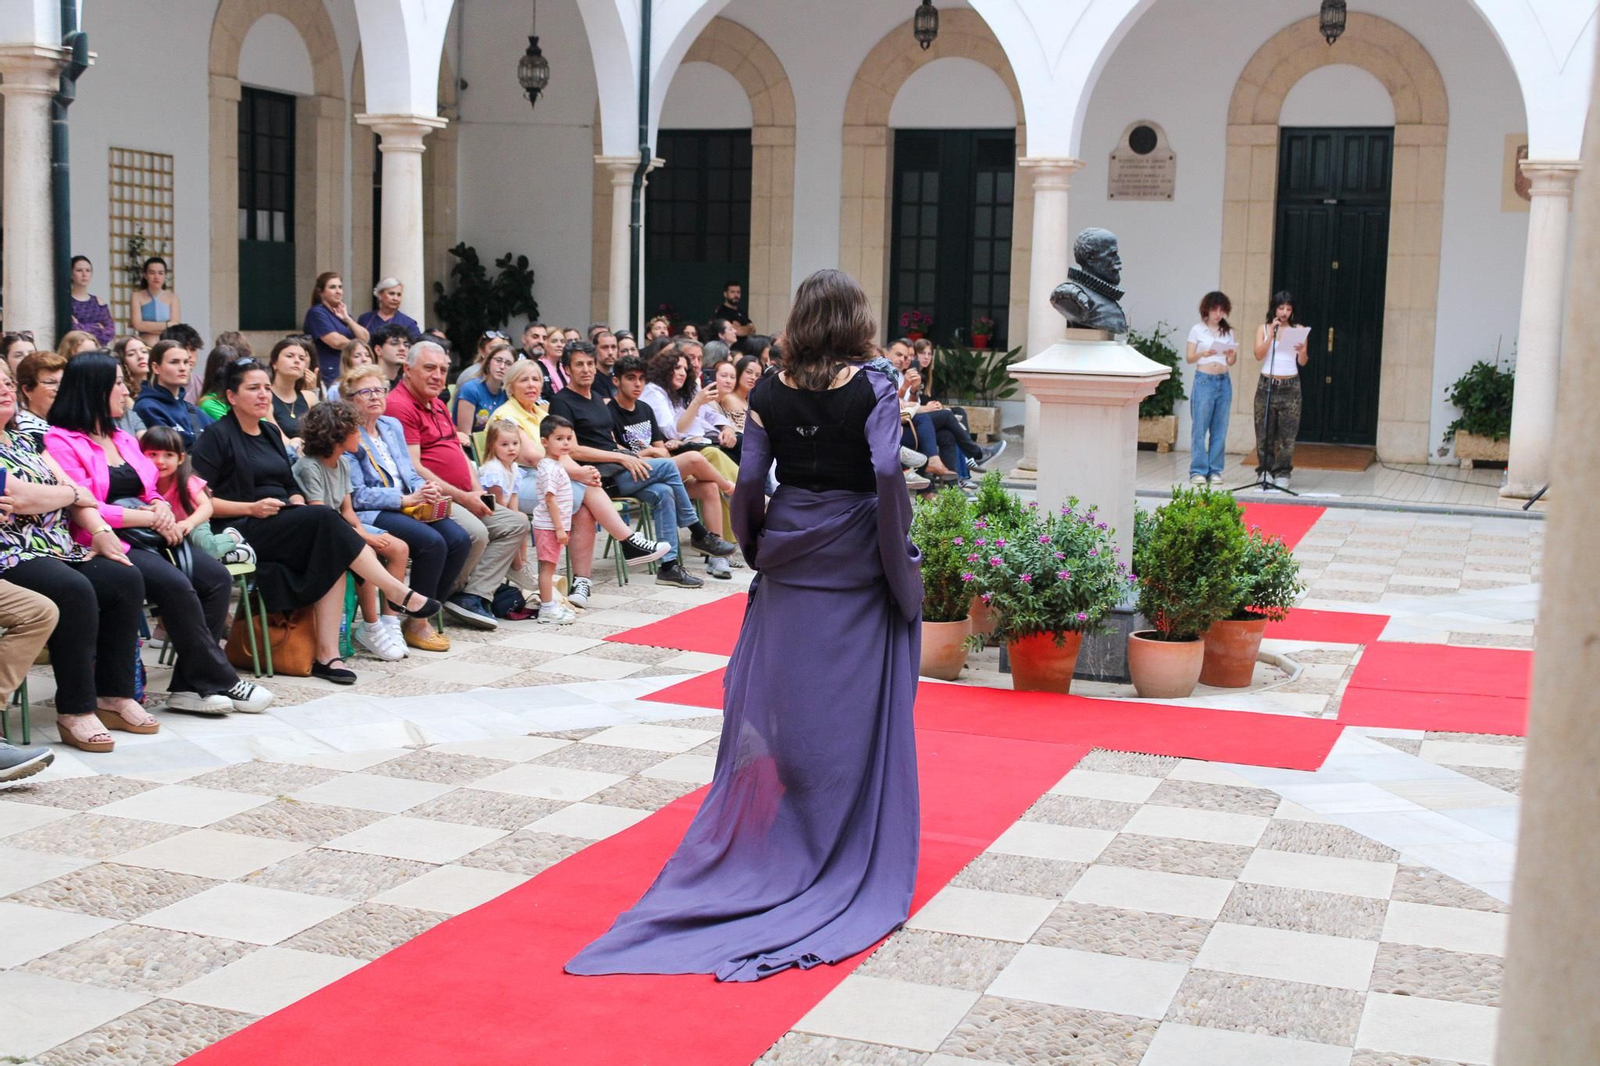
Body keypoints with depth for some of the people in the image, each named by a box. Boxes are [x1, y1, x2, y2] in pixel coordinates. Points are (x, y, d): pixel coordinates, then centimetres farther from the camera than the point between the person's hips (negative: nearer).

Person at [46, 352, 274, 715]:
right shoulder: (60, 442, -5)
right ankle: (221, 682, -18)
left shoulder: (122, 439, 23)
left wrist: (162, 507, -2)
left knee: (216, 576, -16)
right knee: (175, 584, -30)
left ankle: (191, 685, -16)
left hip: (146, 539, 8)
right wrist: (149, 517, -12)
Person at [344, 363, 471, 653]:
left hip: (408, 506, 8)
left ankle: (426, 615, -6)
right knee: (432, 542, -29)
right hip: (370, 513, -8)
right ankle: (417, 623, -14)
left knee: (460, 539, -16)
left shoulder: (393, 426, 18)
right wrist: (406, 499, -18)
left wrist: (426, 491, -6)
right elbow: (357, 495, -13)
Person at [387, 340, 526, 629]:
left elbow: (459, 452, 24)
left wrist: (477, 490, 4)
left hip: (462, 499, 11)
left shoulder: (438, 405, 21)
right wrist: (462, 497, -17)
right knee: (475, 532, -32)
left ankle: (474, 595, -11)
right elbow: (413, 469, -19)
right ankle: (446, 595, -7)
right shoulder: (400, 406, -12)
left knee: (516, 524, 0)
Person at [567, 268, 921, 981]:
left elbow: (747, 481, -3)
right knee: (855, 702, 5)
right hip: (856, 563, -3)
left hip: (788, 556, 3)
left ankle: (772, 834, 18)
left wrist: (756, 547, 12)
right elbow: (886, 472, -19)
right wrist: (899, 560, -11)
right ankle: (848, 849, 11)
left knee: (778, 695, 10)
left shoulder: (770, 393, 1)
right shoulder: (872, 388, -8)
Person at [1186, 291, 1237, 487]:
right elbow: (1189, 358, 0)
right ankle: (1198, 471, -2)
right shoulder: (1198, 330, 3)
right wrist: (1203, 353, -18)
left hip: (1224, 382, 4)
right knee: (1200, 428, -6)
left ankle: (1215, 471, 7)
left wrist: (1233, 355, -8)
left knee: (1220, 429, 2)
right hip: (1204, 380, -4)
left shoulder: (1228, 332, 13)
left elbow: (1231, 362, 14)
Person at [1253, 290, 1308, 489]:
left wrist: (1301, 351, -17)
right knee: (1265, 431, 0)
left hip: (1290, 386, 0)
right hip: (1267, 384, 0)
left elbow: (1302, 362, 4)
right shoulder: (1263, 329, 7)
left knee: (1287, 434, -4)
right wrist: (1271, 335, -13)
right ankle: (1266, 470, 8)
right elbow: (1259, 355, -6)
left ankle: (1282, 473, 1)